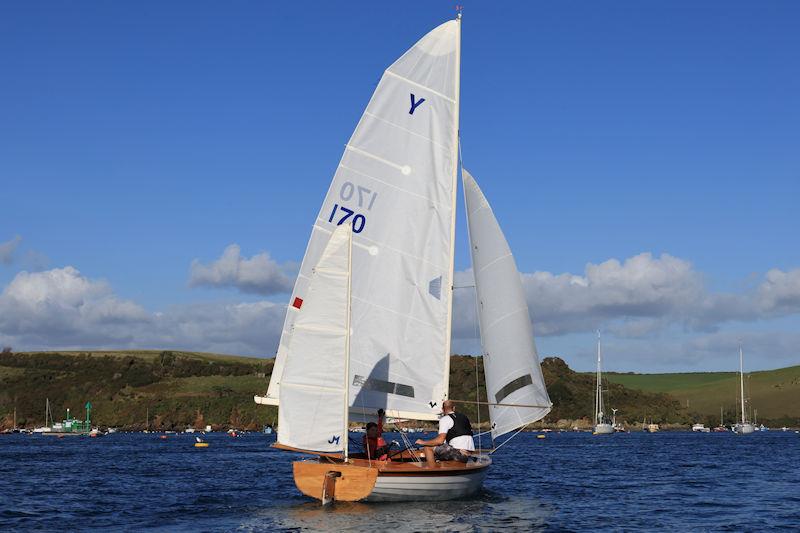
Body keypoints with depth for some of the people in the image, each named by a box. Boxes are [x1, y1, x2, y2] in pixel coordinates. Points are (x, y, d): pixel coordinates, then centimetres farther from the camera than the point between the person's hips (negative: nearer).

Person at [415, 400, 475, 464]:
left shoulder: (445, 419, -2)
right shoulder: (464, 417, 21)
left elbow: (440, 440, -12)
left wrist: (423, 442, 1)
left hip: (458, 452, -8)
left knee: (428, 448, 0)